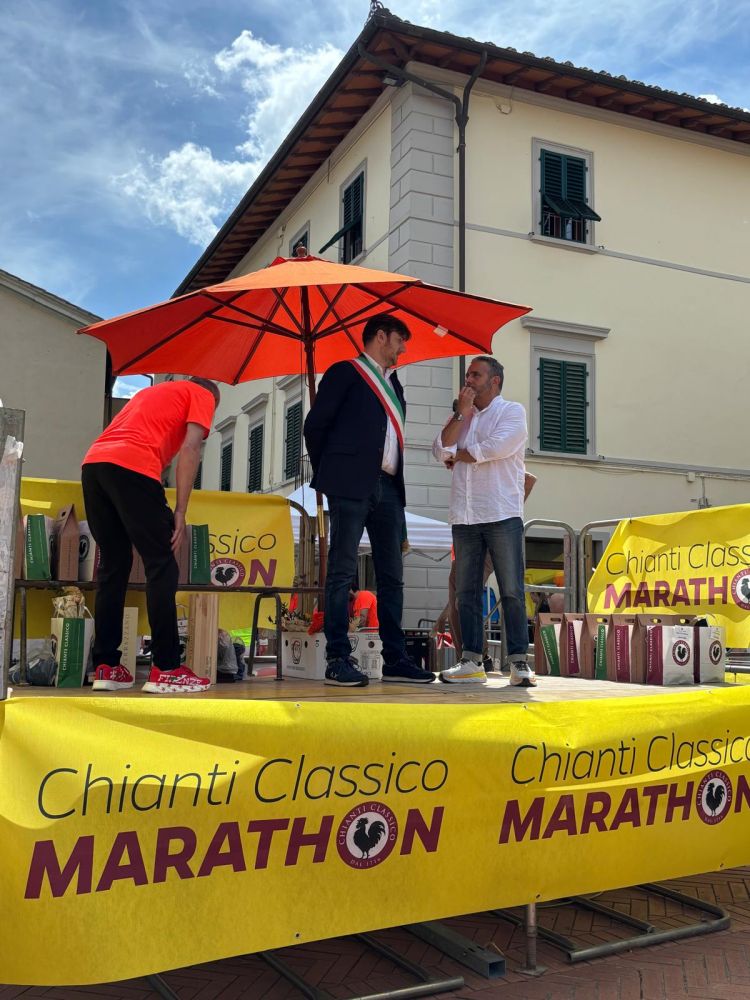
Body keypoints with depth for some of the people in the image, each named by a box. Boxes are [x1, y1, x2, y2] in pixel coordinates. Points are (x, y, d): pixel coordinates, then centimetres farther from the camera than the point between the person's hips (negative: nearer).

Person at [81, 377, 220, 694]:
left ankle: (106, 667, 12)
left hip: (93, 462, 7)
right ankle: (165, 670, -5)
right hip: (131, 467, -7)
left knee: (113, 567, 12)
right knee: (161, 567, -2)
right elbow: (190, 448, 0)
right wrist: (180, 513, -4)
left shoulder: (153, 391, 36)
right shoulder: (203, 394, 17)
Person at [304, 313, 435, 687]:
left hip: (388, 487, 7)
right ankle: (338, 659, -5)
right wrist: (327, 473, 4)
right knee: (342, 570, -7)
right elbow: (315, 425, 0)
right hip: (351, 485, -7)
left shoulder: (392, 384, 24)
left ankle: (395, 659, 9)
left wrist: (396, 480, 10)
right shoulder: (345, 372, 4)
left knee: (391, 575, 5)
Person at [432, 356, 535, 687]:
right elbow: (441, 451, 5)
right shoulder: (461, 418, 21)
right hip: (464, 517, 5)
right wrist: (462, 413, 0)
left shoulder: (512, 411, 6)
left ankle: (519, 662, -3)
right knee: (466, 592, 4)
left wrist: (458, 455, 1)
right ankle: (471, 662, 8)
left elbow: (499, 446, -12)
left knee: (511, 591, -6)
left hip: (502, 514, -5)